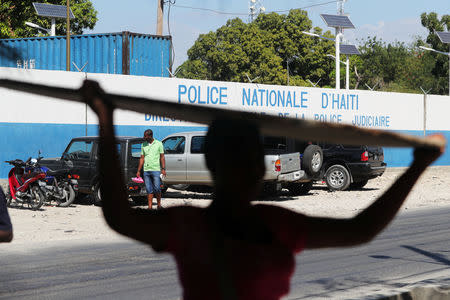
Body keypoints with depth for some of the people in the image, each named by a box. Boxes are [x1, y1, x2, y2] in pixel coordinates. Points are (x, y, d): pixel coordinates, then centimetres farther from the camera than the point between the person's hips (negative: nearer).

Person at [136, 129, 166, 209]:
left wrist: (163, 169, -7)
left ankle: (158, 204, 10)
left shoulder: (158, 144, 2)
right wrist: (138, 171, 8)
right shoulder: (143, 145, 11)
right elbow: (142, 158, 12)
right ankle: (150, 206, 4)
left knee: (157, 188, -6)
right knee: (149, 190, 2)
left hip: (156, 170, -3)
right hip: (146, 170, 3)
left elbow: (162, 157, 3)